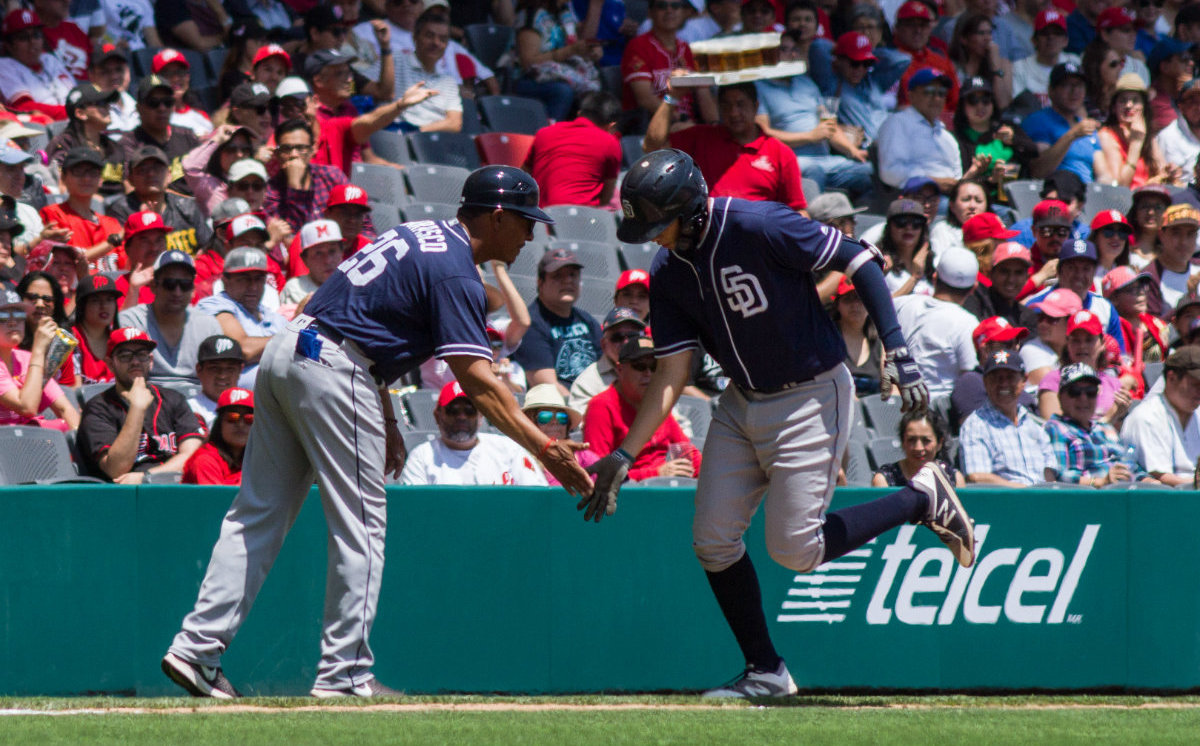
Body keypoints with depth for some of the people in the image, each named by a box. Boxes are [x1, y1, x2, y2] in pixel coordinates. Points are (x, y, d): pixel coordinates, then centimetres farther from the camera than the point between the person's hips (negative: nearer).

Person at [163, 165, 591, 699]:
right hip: (333, 369, -9)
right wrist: (545, 449, -21)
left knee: (259, 514, 8)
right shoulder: (454, 273, -10)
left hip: (285, 352, 9)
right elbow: (477, 380, -18)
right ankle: (343, 671, -1)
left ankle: (198, 646, 3)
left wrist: (385, 422, 21)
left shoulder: (421, 235, 20)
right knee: (360, 525, -1)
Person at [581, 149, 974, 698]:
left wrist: (896, 349, -26)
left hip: (812, 397, -7)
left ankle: (924, 499, 9)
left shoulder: (759, 227, -23)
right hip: (743, 405, 7)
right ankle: (765, 672, 17)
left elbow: (859, 260, -19)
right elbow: (671, 373, 1)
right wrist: (624, 455, -7)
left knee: (795, 549, -10)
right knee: (713, 541, 3)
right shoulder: (668, 274, -1)